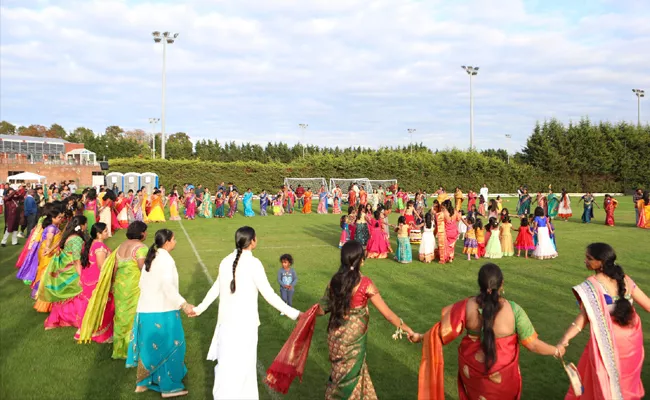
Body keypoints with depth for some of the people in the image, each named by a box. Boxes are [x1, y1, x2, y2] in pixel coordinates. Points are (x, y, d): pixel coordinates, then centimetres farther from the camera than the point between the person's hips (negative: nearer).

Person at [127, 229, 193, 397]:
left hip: (146, 310, 8)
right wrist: (184, 305, -30)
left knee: (150, 346, 18)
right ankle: (169, 386, 9)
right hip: (162, 311, -8)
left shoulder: (150, 258, 10)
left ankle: (143, 382, 27)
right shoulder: (166, 260, -15)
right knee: (169, 346, 3)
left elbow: (141, 284, 16)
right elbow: (168, 287, -27)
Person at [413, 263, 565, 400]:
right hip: (502, 372, -1)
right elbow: (533, 344, -14)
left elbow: (443, 331, -12)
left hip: (472, 369, 1)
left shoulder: (467, 306, -19)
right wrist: (557, 351, 5)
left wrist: (421, 337, 5)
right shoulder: (514, 310, -22)